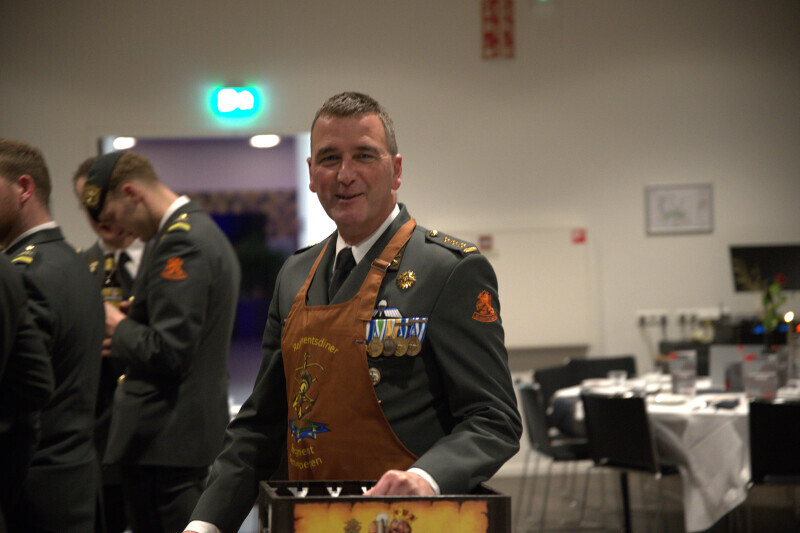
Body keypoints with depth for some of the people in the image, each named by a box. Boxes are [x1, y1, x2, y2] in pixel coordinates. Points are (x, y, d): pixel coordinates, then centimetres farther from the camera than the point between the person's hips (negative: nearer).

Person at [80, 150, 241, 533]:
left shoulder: (179, 242, -17)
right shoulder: (205, 231, 16)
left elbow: (168, 351, -23)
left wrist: (119, 328, -5)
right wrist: (125, 339, 13)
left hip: (163, 442, -10)